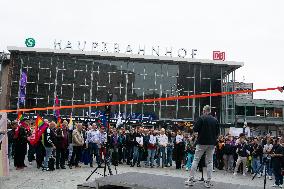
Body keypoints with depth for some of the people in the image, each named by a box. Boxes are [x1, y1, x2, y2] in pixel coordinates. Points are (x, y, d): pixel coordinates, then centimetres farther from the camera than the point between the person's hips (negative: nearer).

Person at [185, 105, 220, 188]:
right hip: (212, 143, 4)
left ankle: (191, 180, 4)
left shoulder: (201, 118, -8)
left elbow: (195, 129, -9)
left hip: (202, 142, -3)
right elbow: (217, 132, 11)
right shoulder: (215, 120, 5)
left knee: (196, 160, 4)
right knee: (210, 162, 8)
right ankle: (208, 182, 8)